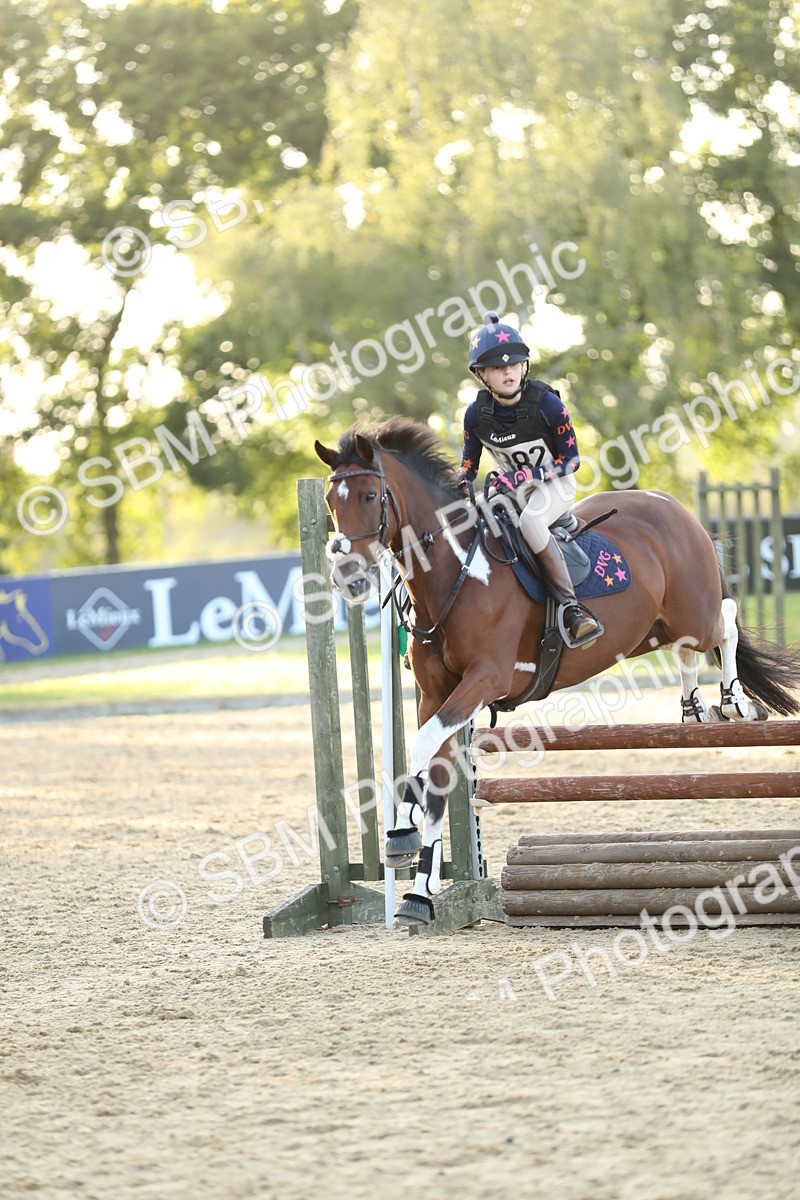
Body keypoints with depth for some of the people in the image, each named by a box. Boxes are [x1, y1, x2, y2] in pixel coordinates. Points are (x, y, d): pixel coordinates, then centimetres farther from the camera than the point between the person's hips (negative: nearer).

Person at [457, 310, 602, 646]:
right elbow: (467, 470, 3)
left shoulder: (546, 404, -22)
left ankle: (570, 607, -38)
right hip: (512, 489, 6)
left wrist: (525, 475, -27)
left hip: (555, 483, -6)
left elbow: (571, 459, -16)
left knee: (530, 520, -36)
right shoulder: (477, 414, -10)